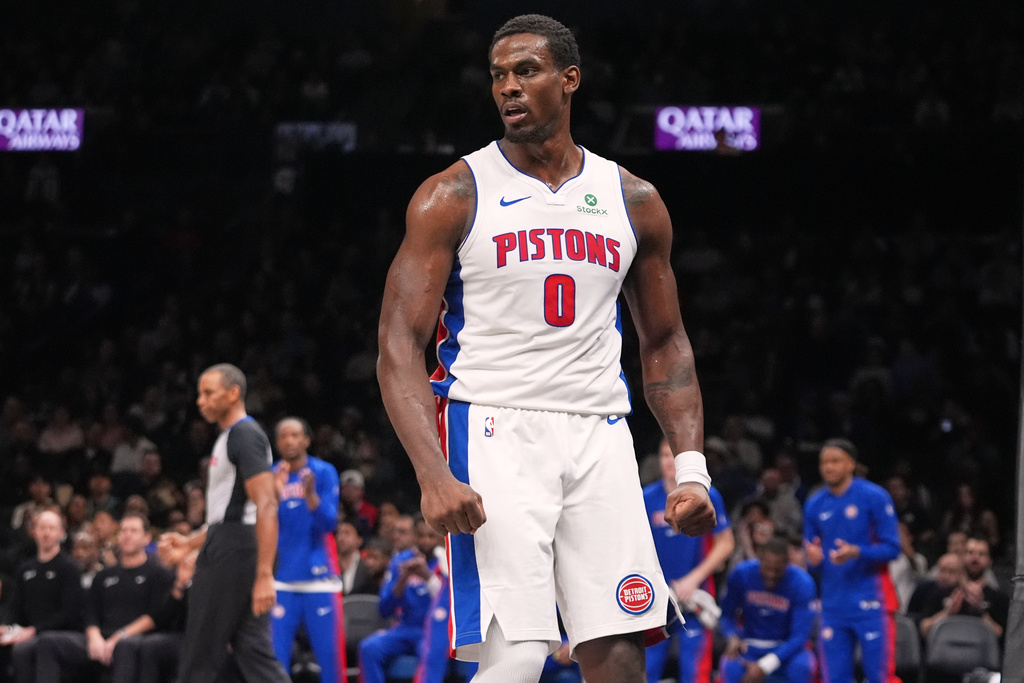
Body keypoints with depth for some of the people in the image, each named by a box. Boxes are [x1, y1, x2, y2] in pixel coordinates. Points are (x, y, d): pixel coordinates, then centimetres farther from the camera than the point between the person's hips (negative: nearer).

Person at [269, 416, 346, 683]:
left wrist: (311, 495, -24)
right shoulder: (272, 476, 7)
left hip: (319, 578, -2)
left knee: (330, 653, -4)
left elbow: (329, 523, -7)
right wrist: (275, 495, -15)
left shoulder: (324, 473, 1)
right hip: (282, 580, 2)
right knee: (276, 656, -5)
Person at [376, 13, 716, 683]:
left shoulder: (633, 201, 10)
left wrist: (692, 467, 5)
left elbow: (665, 345, 18)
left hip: (599, 437, 4)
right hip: (493, 432, -4)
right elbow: (400, 346, -6)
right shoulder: (454, 196, -1)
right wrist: (435, 476, -20)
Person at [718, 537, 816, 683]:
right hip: (750, 645, 1)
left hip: (787, 646, -1)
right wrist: (732, 637, -22)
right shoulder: (741, 574, -12)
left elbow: (800, 635, -19)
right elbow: (727, 615, 2)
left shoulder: (802, 584, -18)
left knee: (801, 667, -36)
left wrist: (765, 666, -28)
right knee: (731, 668, -34)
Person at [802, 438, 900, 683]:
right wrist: (814, 559, -8)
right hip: (833, 606, 5)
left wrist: (856, 553, -23)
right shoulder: (814, 505, 10)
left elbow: (891, 548, -7)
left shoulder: (874, 497, -5)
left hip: (871, 604, -5)